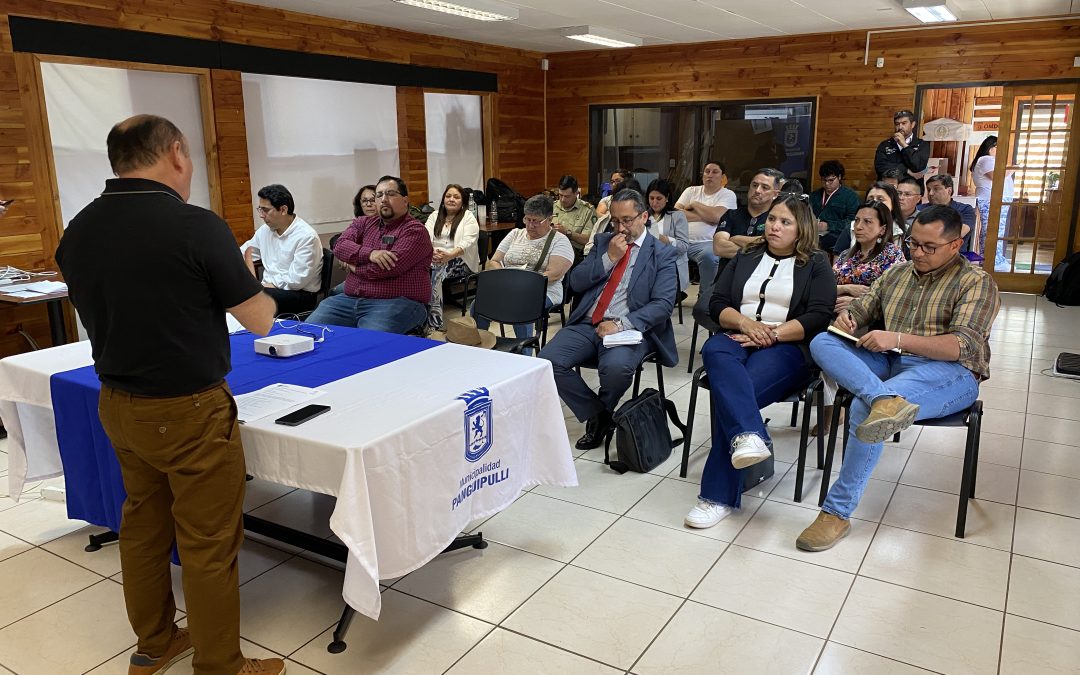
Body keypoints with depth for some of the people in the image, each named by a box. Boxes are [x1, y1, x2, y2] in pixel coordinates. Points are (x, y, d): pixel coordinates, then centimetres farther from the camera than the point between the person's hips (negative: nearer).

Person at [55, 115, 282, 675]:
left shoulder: (77, 231, 1)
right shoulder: (195, 226, -20)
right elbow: (260, 321, -11)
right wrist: (245, 281, 9)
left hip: (117, 405, 7)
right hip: (187, 411, -7)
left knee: (143, 525, 21)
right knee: (208, 545, 5)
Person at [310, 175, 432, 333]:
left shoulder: (415, 230, -2)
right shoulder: (364, 223, 20)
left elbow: (389, 267, -14)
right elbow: (340, 246, 3)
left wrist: (354, 266, 1)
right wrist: (369, 254, -15)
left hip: (395, 302, -6)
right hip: (350, 299, 6)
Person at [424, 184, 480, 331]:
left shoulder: (469, 217, 5)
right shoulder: (434, 215, 19)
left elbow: (467, 243, -12)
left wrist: (449, 255, -32)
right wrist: (431, 252, -23)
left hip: (460, 261, -4)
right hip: (434, 259, 4)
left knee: (436, 273, -36)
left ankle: (434, 323, -38)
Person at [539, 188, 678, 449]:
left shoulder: (663, 254, 5)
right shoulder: (603, 242, 18)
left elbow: (663, 304, -7)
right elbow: (576, 282, 9)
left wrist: (622, 324, -20)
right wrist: (609, 258, -3)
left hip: (629, 329, -4)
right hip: (586, 324, 4)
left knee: (616, 367, -36)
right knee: (547, 360, -22)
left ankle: (603, 411, 2)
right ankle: (596, 413, -1)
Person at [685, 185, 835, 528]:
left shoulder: (816, 265, 11)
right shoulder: (745, 258, 22)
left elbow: (818, 318, -3)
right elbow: (717, 304, 13)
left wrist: (771, 333, -14)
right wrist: (745, 323, -8)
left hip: (787, 347, -4)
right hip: (737, 338, 4)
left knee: (728, 391, -32)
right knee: (716, 352, -36)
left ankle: (720, 494, -29)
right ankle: (748, 435, -55)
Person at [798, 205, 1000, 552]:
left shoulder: (976, 282, 1)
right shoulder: (897, 272, 20)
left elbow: (963, 346, -12)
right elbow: (862, 310, 23)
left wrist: (899, 338, -24)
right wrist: (846, 317, -4)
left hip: (948, 373, -6)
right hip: (888, 364, 6)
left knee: (865, 406, -35)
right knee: (822, 343, -19)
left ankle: (837, 511, -27)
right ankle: (886, 400, -45)